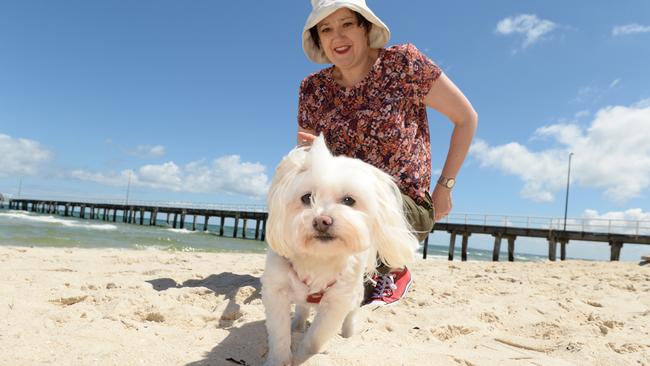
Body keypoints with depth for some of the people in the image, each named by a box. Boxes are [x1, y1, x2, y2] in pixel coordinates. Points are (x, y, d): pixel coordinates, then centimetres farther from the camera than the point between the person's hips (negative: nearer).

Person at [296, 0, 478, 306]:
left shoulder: (403, 63, -9)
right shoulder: (313, 89, 1)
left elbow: (467, 118, -2)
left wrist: (444, 186, -5)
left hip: (408, 206, -4)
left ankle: (394, 272, 1)